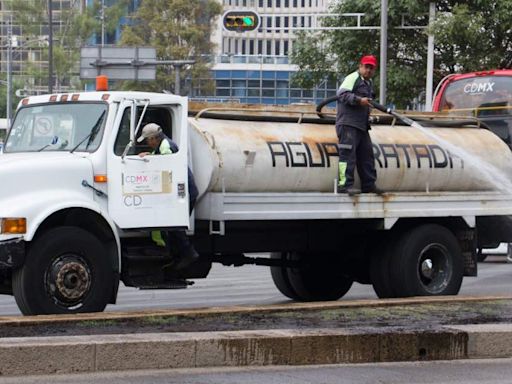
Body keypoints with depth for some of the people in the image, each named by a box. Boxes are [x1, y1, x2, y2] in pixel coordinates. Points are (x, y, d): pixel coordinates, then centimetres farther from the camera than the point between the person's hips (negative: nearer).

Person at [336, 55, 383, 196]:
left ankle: (368, 185, 19)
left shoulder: (369, 82, 22)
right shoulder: (353, 78, -7)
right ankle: (345, 184, -14)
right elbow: (341, 94, -19)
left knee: (366, 154, 12)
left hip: (361, 125, 10)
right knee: (348, 153, -13)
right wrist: (359, 100, -25)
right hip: (348, 124, -10)